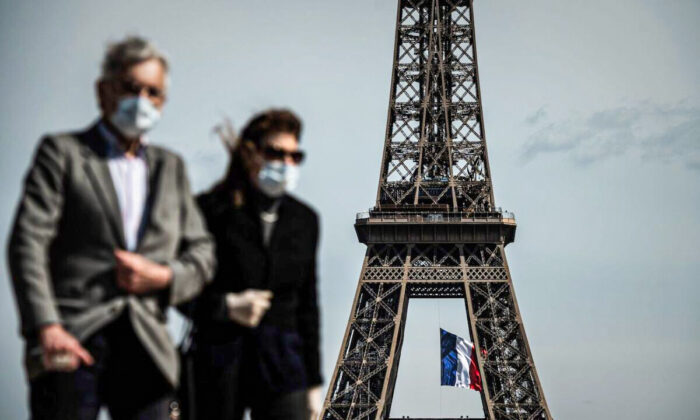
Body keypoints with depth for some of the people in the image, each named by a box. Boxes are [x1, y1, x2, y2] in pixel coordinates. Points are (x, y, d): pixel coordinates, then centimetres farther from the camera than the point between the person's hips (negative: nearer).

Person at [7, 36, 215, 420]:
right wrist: (45, 327, -18)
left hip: (145, 346, 4)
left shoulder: (171, 168, 22)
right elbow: (27, 243, -4)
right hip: (73, 342, -4)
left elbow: (201, 254, 20)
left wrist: (163, 276, -4)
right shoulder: (62, 153, 7)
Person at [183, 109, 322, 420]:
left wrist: (313, 382, 11)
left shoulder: (304, 219, 10)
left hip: (281, 361, 3)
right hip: (218, 366, -3)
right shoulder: (210, 210, -3)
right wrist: (226, 306, -18)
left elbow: (307, 305, 13)